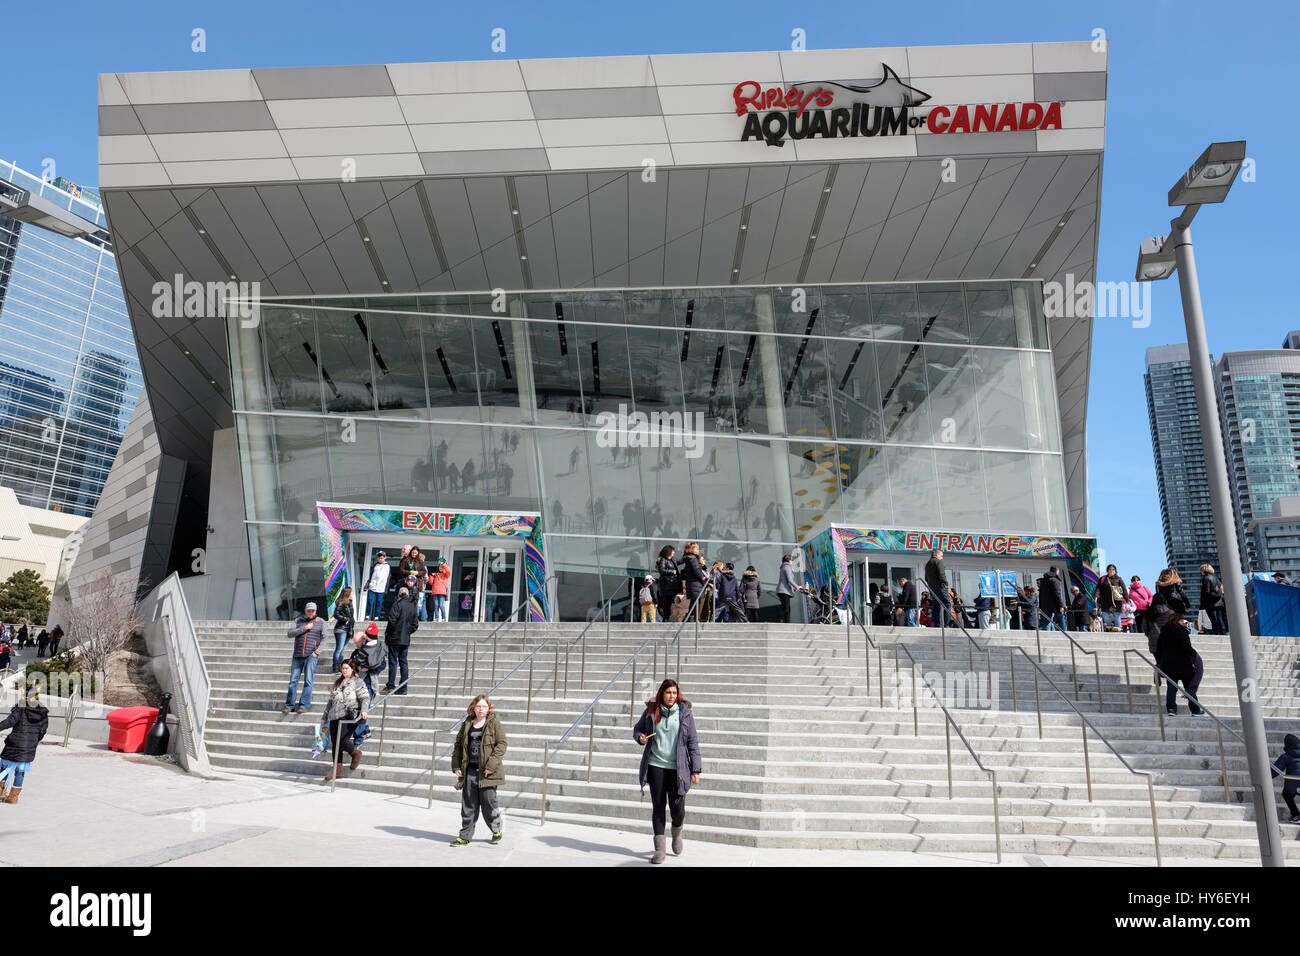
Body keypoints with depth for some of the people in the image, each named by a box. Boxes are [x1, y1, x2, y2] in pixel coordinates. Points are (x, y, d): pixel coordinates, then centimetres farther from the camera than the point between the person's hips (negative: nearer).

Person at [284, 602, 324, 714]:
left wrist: (317, 652, -6)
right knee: (293, 680, 3)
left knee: (308, 680, -7)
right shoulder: (298, 621, 13)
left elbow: (324, 639, 5)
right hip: (298, 655, 2)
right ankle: (289, 705, 11)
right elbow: (290, 634, 0)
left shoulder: (320, 622, 8)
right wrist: (304, 628, -10)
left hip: (311, 655, -2)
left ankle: (304, 705, -3)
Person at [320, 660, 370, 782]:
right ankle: (337, 770, 10)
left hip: (349, 716, -6)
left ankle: (355, 753, 10)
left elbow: (365, 698, -6)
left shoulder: (358, 682, 3)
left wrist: (364, 710, -24)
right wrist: (324, 717, 27)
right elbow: (330, 701, 28)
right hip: (335, 717, 6)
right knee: (335, 744, 3)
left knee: (341, 740, -19)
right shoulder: (337, 683, 22)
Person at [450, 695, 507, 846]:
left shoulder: (494, 723, -4)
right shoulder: (467, 724, 9)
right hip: (469, 770, 4)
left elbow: (501, 744, -9)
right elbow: (458, 744, 15)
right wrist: (456, 765, 6)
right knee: (468, 804, 8)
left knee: (489, 801, 3)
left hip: (487, 771, -4)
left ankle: (496, 831, 25)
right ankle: (465, 836, 18)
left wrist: (491, 765, -16)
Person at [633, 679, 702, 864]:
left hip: (676, 768, -1)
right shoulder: (651, 711, 2)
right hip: (655, 765, 1)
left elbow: (693, 742, 1)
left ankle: (677, 832, 31)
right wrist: (640, 737, -7)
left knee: (677, 808, -2)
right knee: (658, 807, 3)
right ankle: (659, 849, 13)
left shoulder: (684, 713, -1)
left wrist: (695, 770, -2)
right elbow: (637, 728, 17)